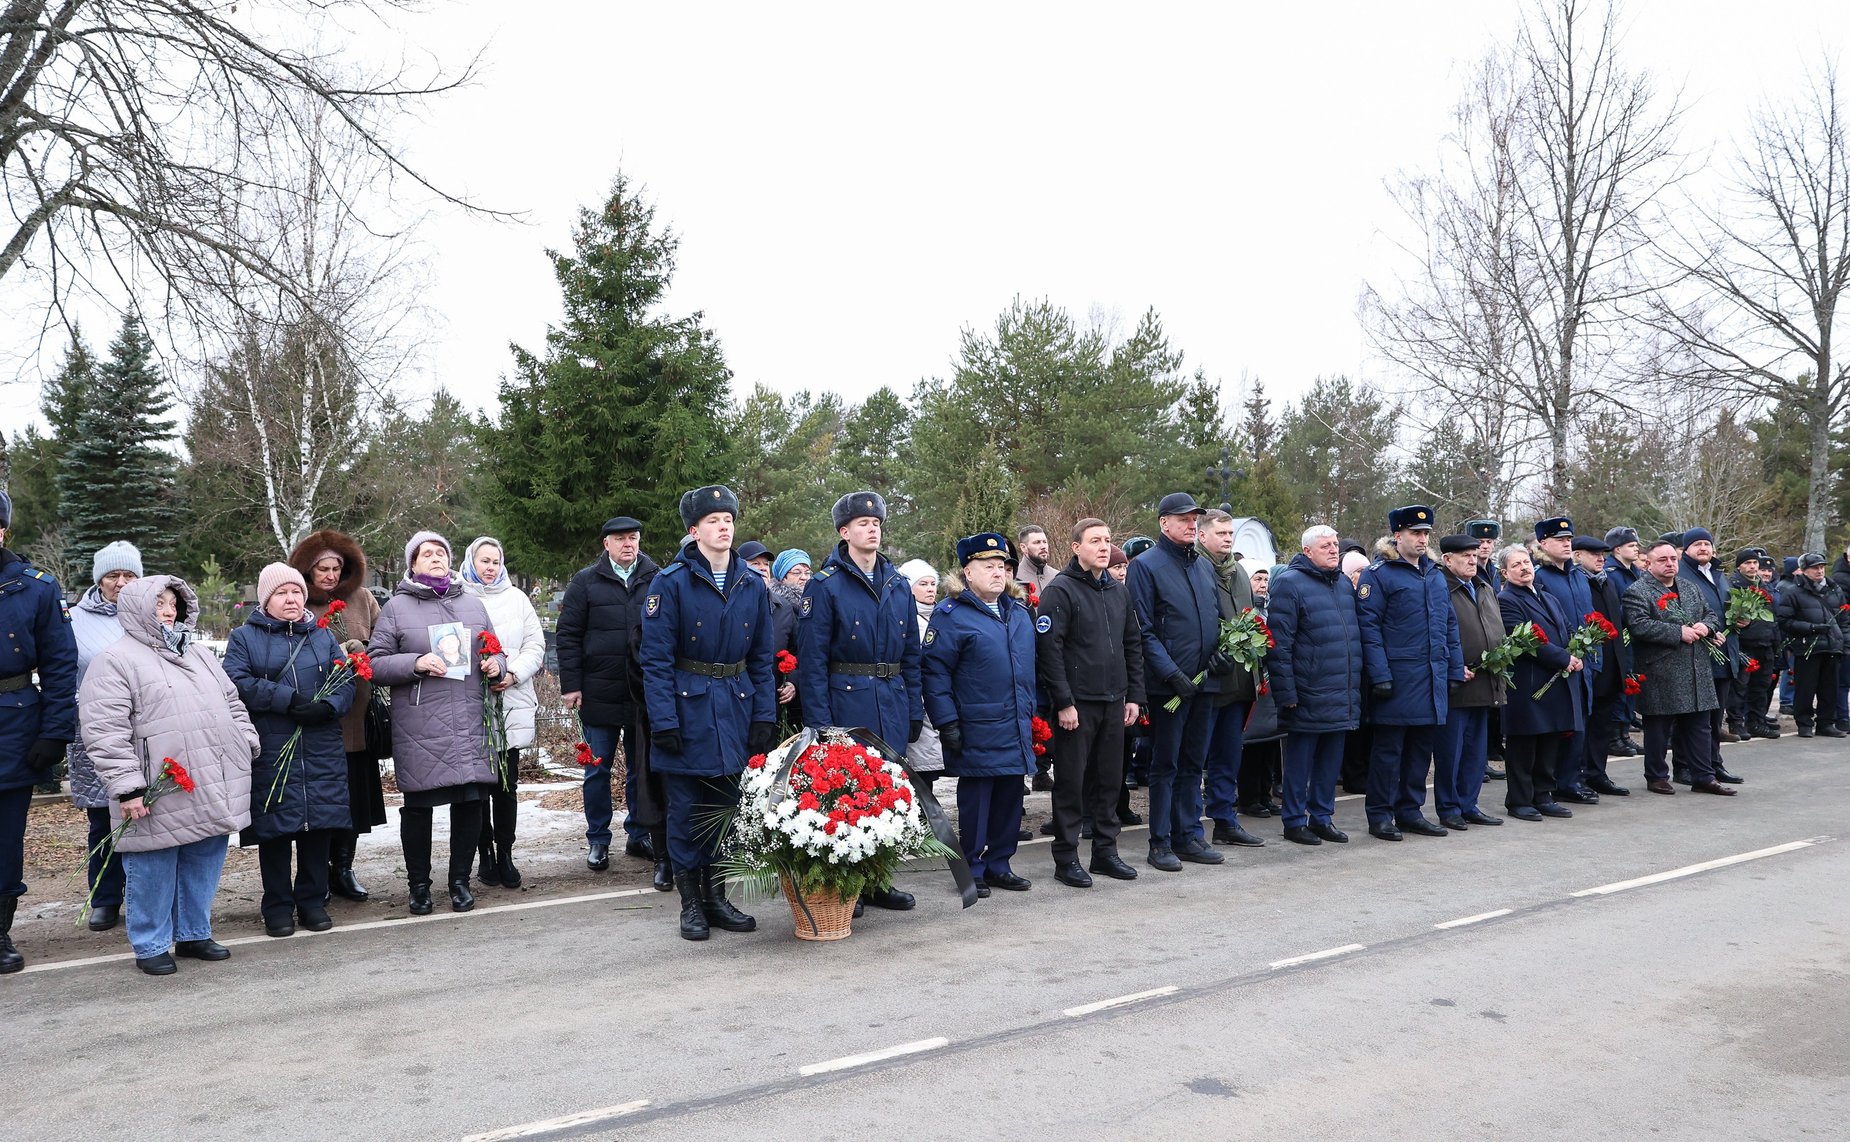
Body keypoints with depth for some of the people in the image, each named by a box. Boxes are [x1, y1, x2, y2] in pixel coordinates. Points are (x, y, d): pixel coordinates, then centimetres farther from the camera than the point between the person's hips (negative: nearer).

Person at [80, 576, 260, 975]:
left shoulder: (199, 654, 17)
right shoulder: (116, 660, -6)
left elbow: (231, 704, 24)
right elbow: (105, 733, -12)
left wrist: (246, 744, 13)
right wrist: (127, 787, -16)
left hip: (212, 791, 7)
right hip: (160, 795, -6)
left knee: (204, 863, 14)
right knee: (153, 871, 3)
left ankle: (194, 934, 27)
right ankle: (151, 946, 17)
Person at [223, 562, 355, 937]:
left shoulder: (323, 636, 15)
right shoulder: (244, 638, 5)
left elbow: (346, 681, 7)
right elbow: (236, 682, -10)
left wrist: (327, 707, -14)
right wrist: (288, 699, -18)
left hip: (321, 752, 3)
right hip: (270, 754, -2)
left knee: (319, 825, 5)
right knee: (275, 828, 3)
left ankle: (312, 900, 18)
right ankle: (277, 906, 16)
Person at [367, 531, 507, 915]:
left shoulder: (472, 604, 16)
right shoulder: (397, 607, 4)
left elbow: (494, 651, 25)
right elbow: (375, 664, 0)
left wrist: (496, 664, 2)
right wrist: (415, 663, -15)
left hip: (469, 722, 3)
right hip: (419, 727, -3)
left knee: (471, 802, 4)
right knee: (418, 807, 5)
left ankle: (460, 880, 21)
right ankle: (419, 885, 21)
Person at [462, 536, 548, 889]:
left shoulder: (516, 598, 13)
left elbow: (536, 645, 9)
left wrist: (513, 674, -7)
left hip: (512, 703, 2)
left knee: (507, 785, 2)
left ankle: (505, 855, 11)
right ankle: (485, 855, 15)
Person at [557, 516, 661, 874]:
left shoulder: (657, 581, 3)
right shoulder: (585, 582, 1)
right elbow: (568, 635, 0)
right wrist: (570, 685, -6)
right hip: (599, 694, -1)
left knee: (642, 768, 11)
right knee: (598, 770, 7)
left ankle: (639, 835, 24)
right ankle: (597, 840, 18)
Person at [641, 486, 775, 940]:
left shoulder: (752, 585, 5)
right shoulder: (671, 582, -8)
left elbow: (761, 658, 8)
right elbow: (656, 658, -10)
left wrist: (765, 715, 1)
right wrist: (664, 721, -15)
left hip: (736, 709, 4)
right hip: (687, 709, -4)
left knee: (727, 809, 11)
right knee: (686, 812, 4)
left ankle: (716, 898, 24)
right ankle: (691, 904, 17)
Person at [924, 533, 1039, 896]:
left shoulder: (1020, 614, 15)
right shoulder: (951, 615, -7)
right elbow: (934, 672, -10)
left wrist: (1031, 712, 19)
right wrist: (947, 723, -14)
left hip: (1017, 730, 7)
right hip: (977, 733, -7)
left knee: (1010, 798, 12)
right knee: (975, 799, 1)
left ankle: (998, 863, 24)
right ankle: (972, 870, 13)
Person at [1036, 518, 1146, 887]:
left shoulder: (1118, 592, 13)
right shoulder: (1060, 591, -9)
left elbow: (1133, 646, 17)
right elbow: (1048, 649, -14)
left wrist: (1134, 695, 10)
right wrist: (1063, 702, -17)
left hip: (1114, 703, 6)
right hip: (1076, 704, -6)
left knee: (1110, 779, 12)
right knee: (1071, 781, 1)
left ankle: (1105, 850, 24)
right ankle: (1066, 858, 10)